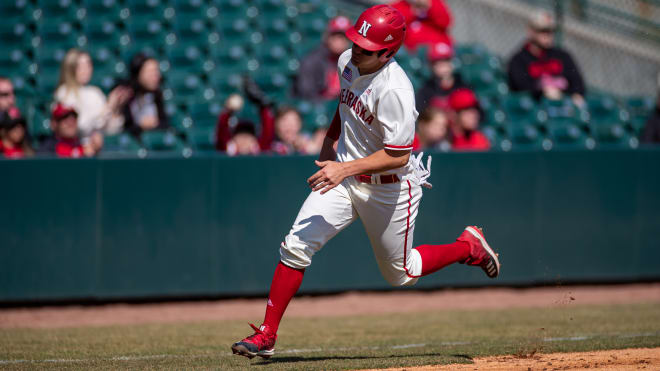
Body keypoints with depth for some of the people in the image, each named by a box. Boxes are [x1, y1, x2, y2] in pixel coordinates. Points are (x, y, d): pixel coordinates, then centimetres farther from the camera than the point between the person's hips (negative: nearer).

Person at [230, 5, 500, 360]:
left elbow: (397, 155, -29)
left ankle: (469, 247, 35)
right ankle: (267, 335, -6)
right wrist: (330, 141, 19)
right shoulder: (347, 62, -5)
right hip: (344, 175, 6)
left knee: (400, 274, 11)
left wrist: (345, 169, -35)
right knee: (296, 246, -11)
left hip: (390, 187, -6)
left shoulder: (394, 90, -29)